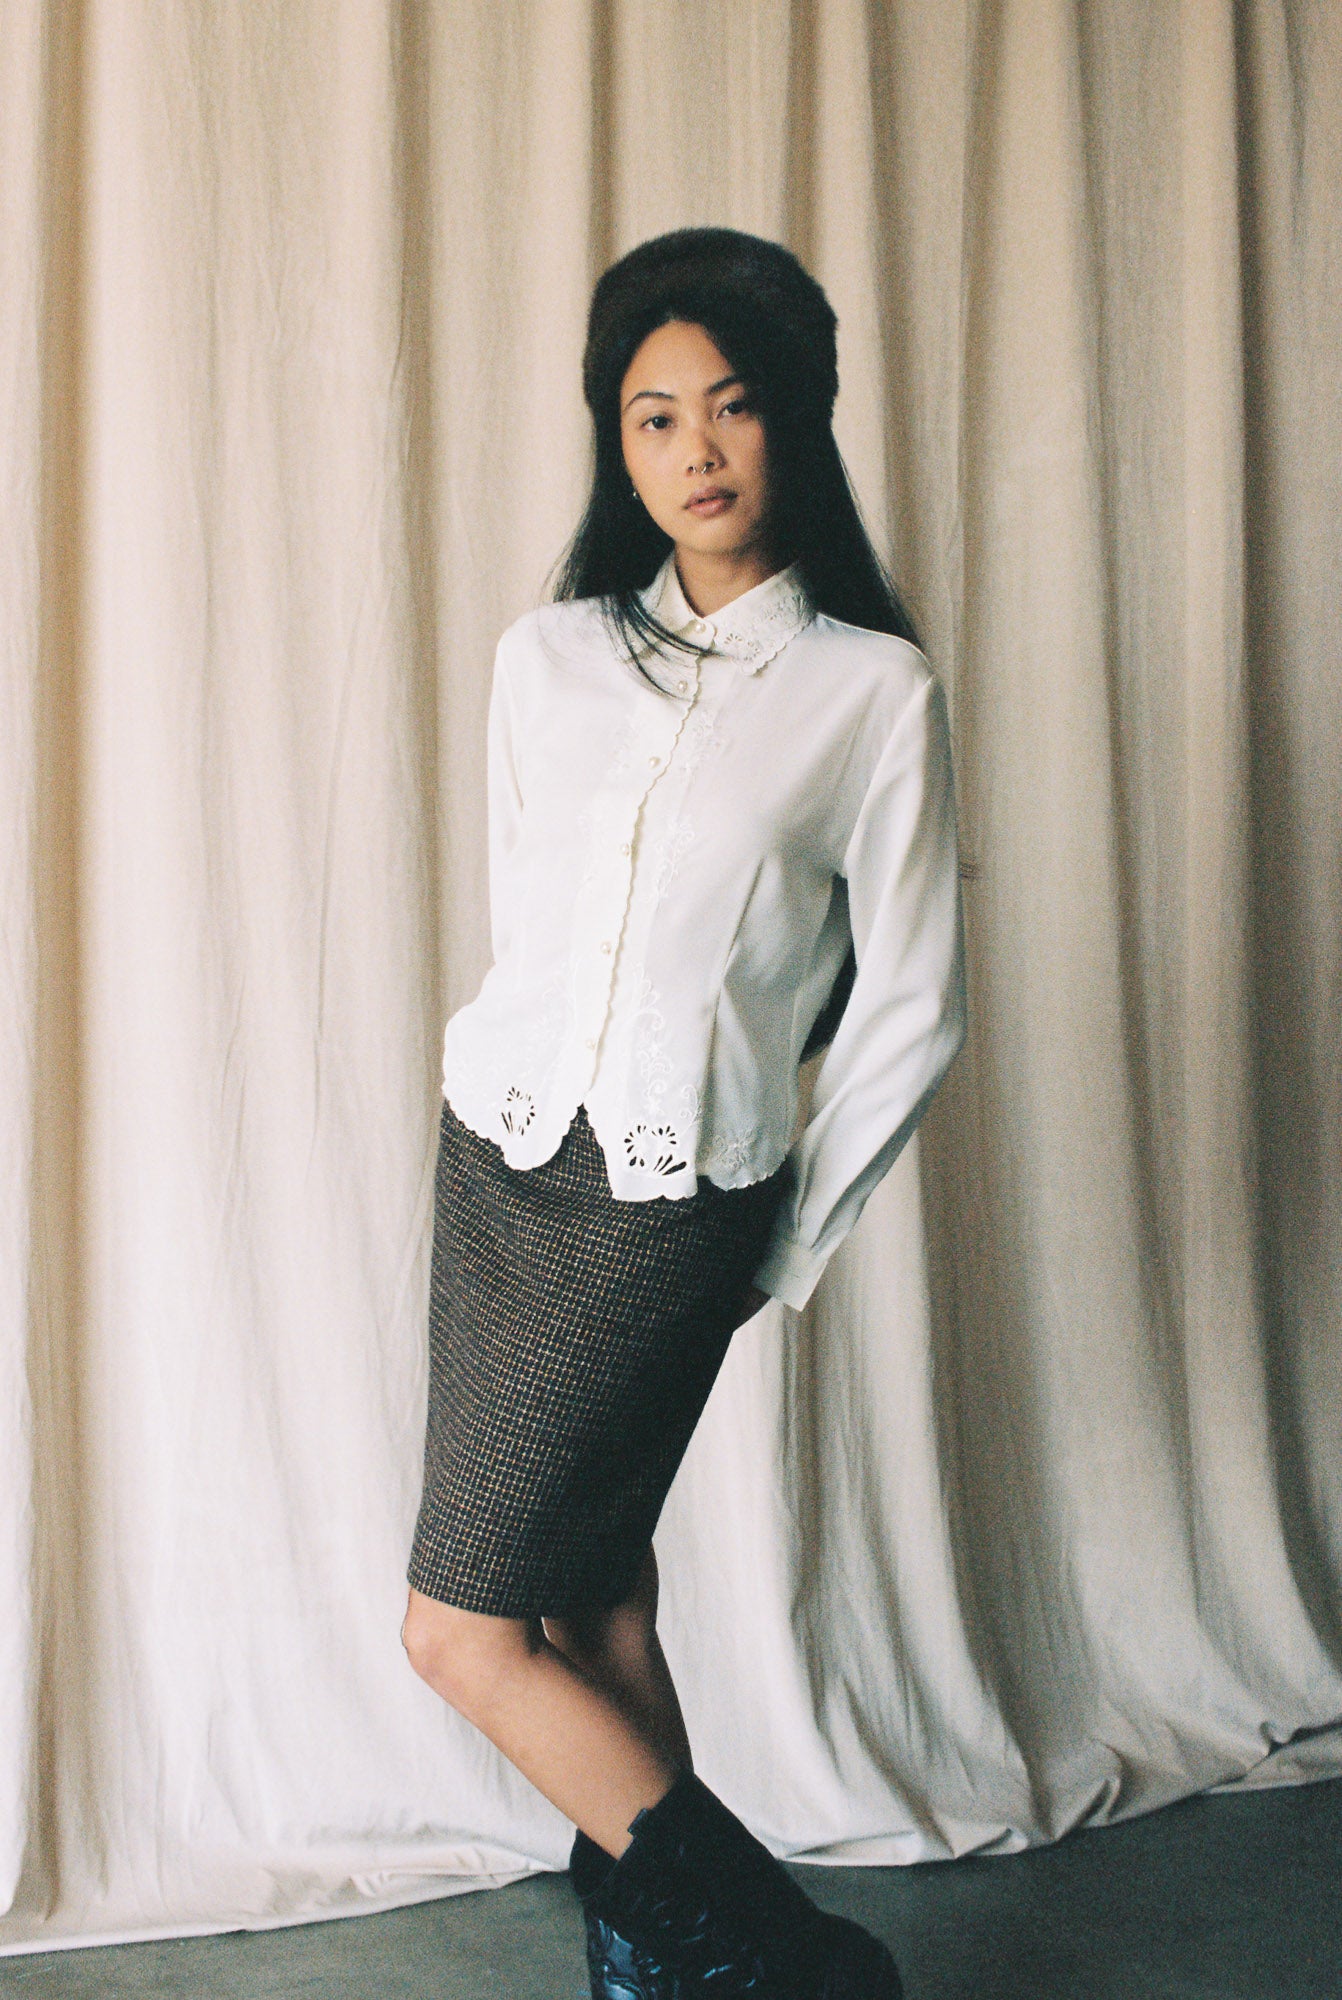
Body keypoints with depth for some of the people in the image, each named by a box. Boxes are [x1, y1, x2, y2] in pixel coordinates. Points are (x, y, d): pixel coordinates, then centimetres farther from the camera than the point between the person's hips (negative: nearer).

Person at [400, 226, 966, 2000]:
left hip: (669, 1206, -5)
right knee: (590, 1593, 12)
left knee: (461, 1635, -2)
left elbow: (911, 1009, -2)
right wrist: (545, 1104, 15)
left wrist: (789, 1247, 2)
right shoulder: (546, 657, 7)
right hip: (496, 1161, 5)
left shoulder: (874, 692, -5)